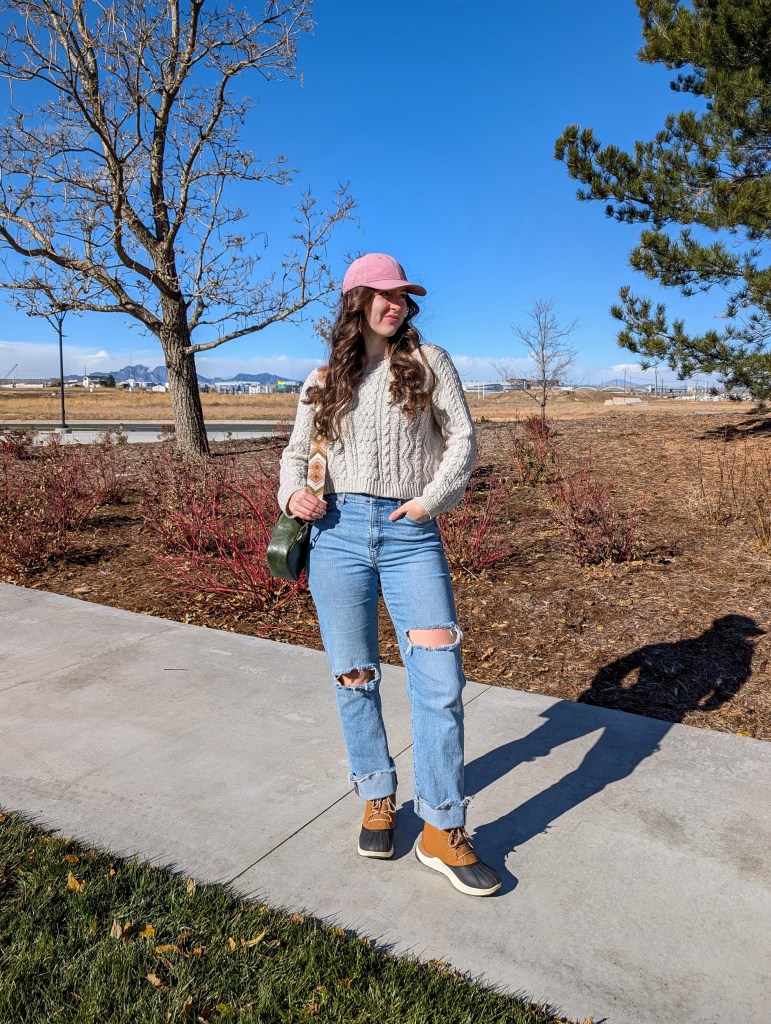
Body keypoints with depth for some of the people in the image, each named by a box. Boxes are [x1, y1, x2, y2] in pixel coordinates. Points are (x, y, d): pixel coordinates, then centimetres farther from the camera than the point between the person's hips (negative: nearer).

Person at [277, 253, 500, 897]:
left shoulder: (429, 362, 8)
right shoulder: (324, 381, 14)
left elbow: (463, 440, 6)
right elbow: (297, 449, 19)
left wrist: (431, 500, -7)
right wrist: (293, 492, -3)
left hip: (412, 535, -2)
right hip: (339, 533, 2)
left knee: (440, 681, -8)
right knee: (355, 677, 8)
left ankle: (442, 832, 6)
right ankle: (378, 800, 28)